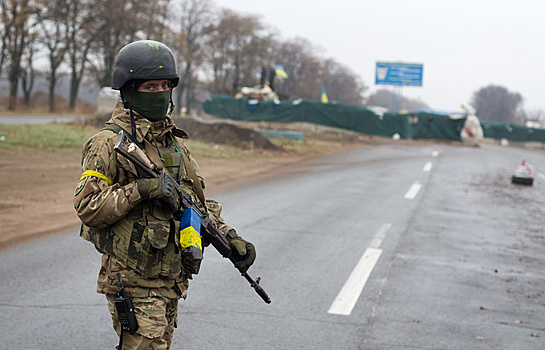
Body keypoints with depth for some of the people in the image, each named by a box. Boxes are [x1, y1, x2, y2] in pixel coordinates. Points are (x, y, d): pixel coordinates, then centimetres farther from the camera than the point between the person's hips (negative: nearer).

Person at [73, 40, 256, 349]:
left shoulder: (175, 141, 14)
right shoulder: (110, 144, -10)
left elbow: (196, 200, 19)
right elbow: (88, 208, -17)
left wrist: (231, 238, 7)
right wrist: (141, 189, -25)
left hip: (171, 281, 7)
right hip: (134, 283, -7)